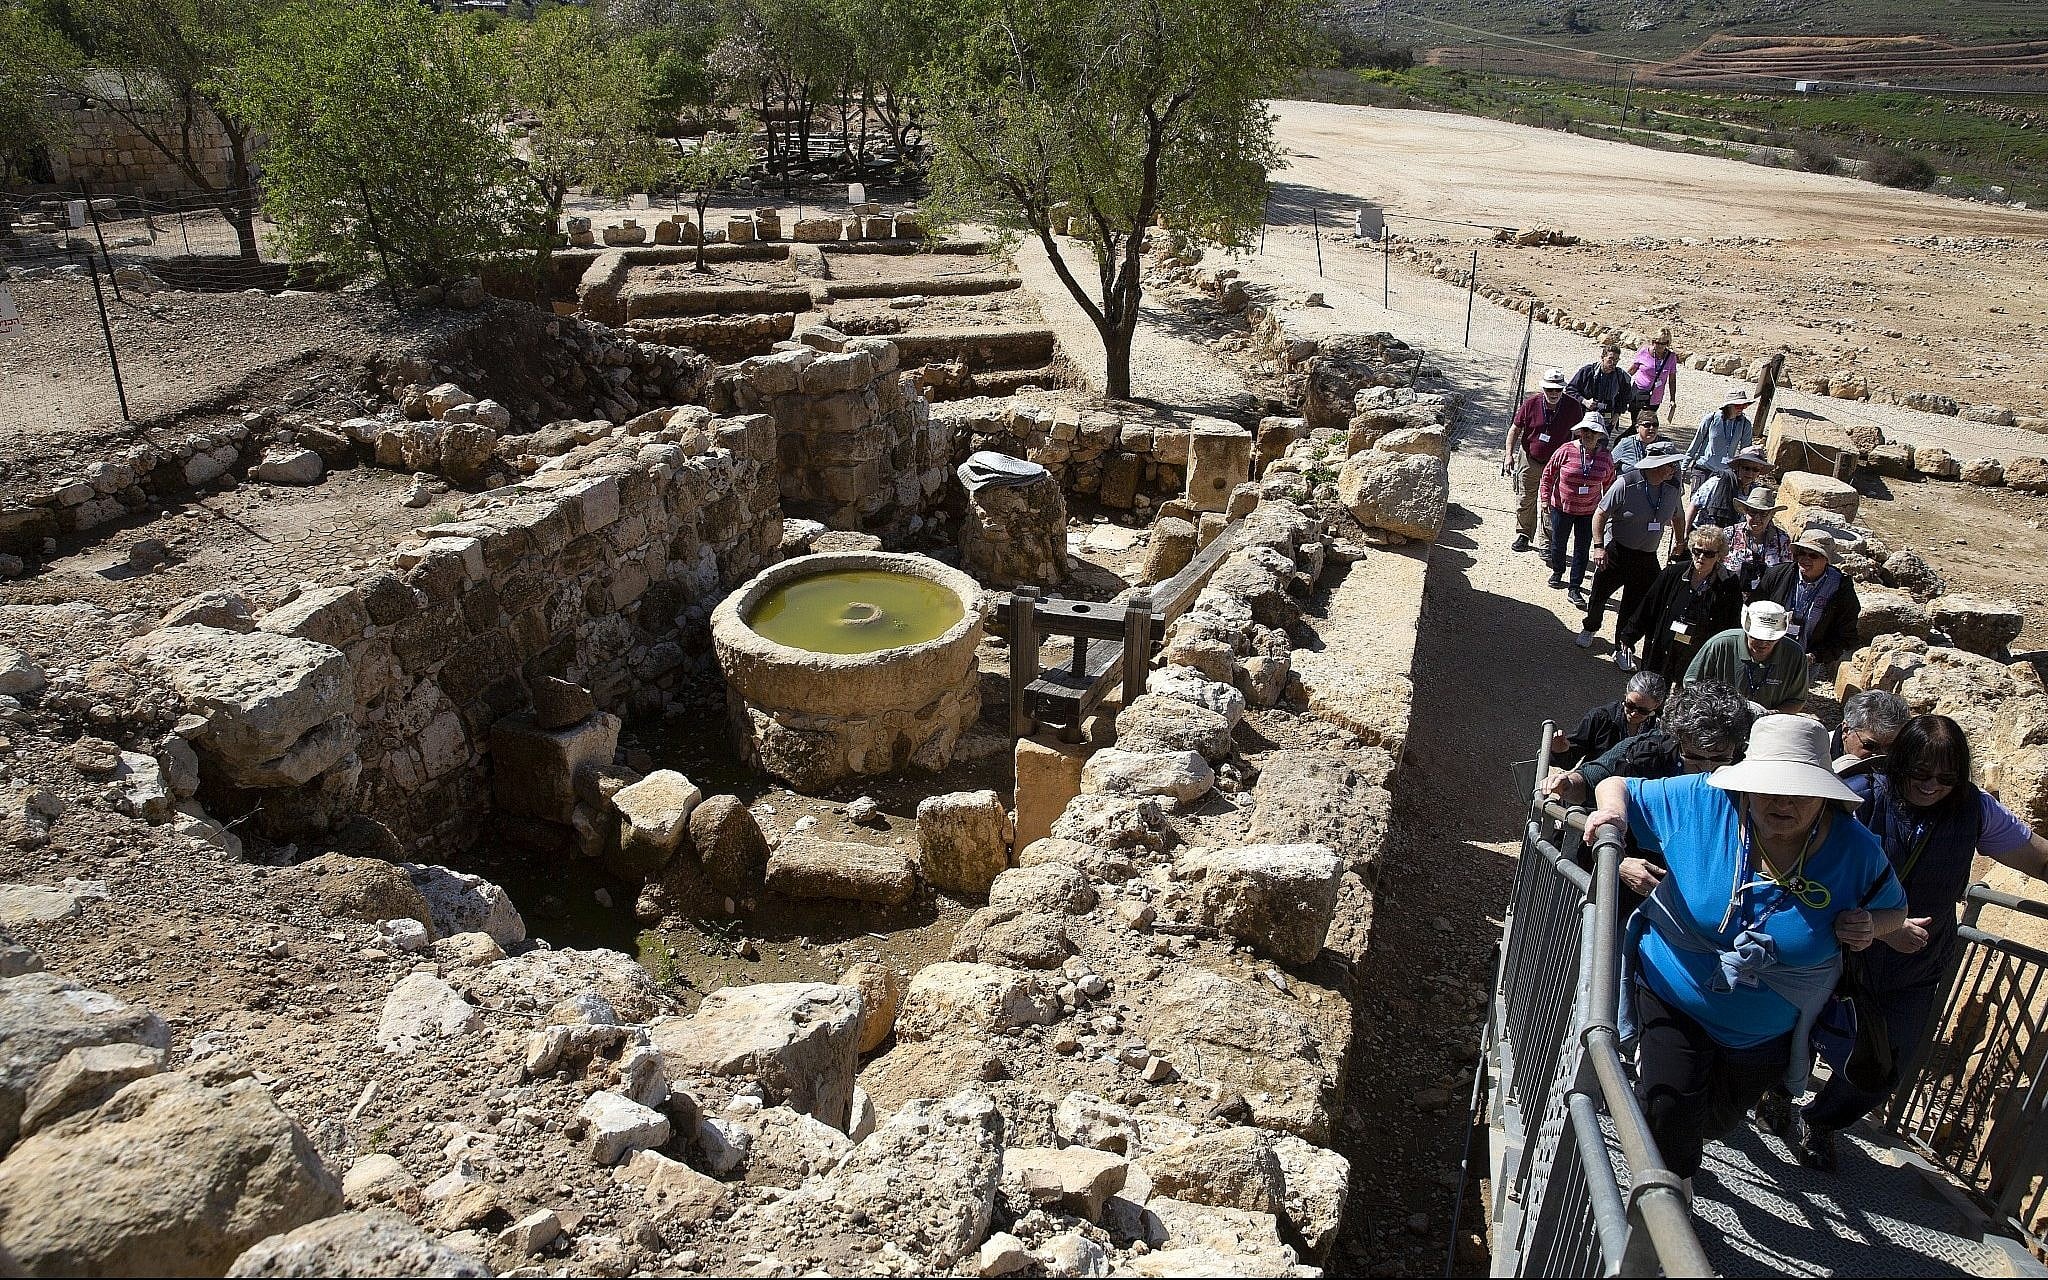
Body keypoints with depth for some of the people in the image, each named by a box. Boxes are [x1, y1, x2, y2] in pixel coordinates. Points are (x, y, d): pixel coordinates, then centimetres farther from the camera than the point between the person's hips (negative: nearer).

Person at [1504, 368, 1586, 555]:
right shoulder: (1531, 403, -12)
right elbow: (1515, 429, -1)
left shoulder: (1573, 407, -11)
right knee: (1525, 500, 10)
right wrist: (1509, 454, -8)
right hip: (1529, 459, 1)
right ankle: (1523, 535, 29)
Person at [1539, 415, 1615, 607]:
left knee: (1582, 549, 3)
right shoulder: (1566, 451, -14)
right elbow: (1548, 474, -3)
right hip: (1561, 507, -1)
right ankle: (1557, 573, 43)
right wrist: (1546, 499, -4)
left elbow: (1609, 485, 8)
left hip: (1589, 512, 1)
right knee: (1558, 543, 16)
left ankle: (1574, 589, 10)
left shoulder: (1606, 458, -6)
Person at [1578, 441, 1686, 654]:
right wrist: (1599, 546, -19)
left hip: (1647, 557, 4)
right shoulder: (1626, 484, -17)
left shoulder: (1671, 488, 0)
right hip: (1616, 552, -4)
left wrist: (1680, 543, 23)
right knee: (1600, 594, 9)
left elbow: (1678, 517, 19)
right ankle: (1589, 629, 36)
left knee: (1636, 605, 4)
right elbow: (1601, 513, -13)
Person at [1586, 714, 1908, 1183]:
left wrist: (1871, 926, -22)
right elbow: (1617, 786, -8)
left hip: (1768, 1034, 3)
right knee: (1669, 1115, -10)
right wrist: (1613, 810, -32)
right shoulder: (1701, 803, -22)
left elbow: (1895, 911, 2)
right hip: (1674, 1001, -2)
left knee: (1717, 1120, 24)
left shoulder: (1856, 851, -18)